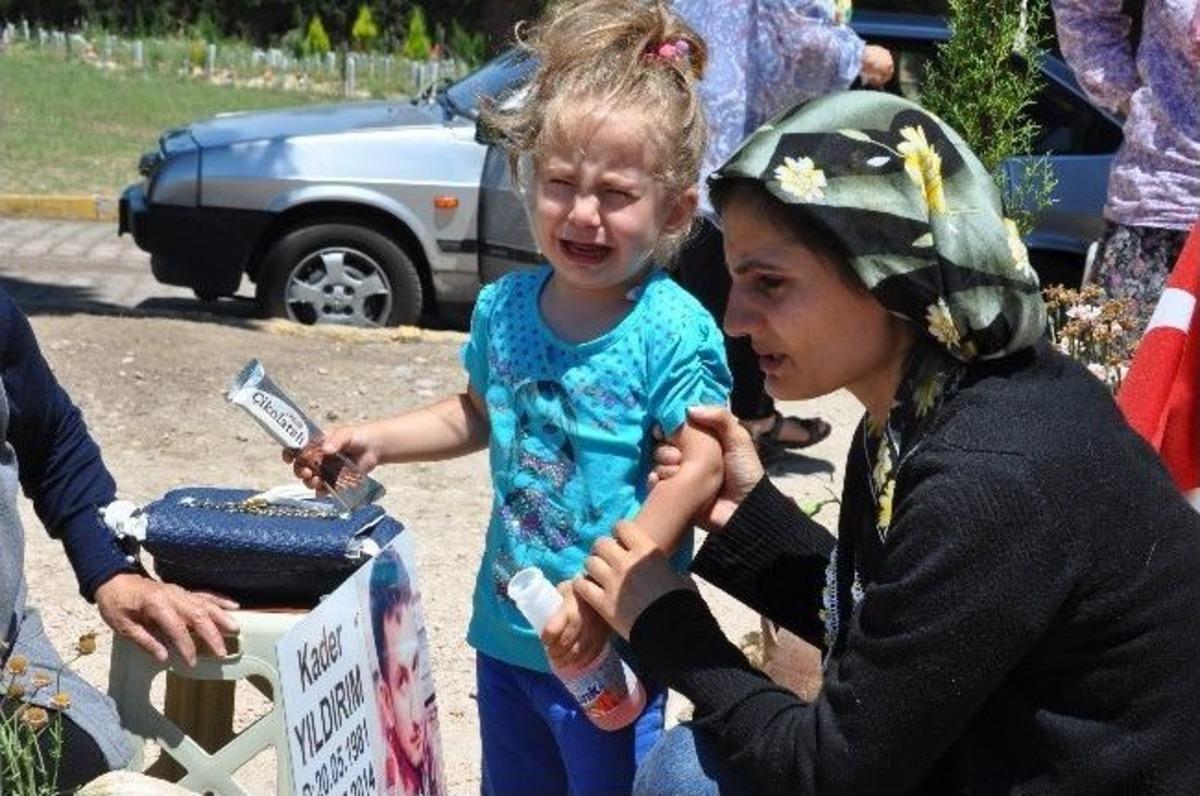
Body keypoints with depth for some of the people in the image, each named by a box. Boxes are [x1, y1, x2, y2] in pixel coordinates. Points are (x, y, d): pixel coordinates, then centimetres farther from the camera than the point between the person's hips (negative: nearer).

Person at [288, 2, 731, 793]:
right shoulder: (505, 307, 1)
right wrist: (373, 441, 6)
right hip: (506, 630, 6)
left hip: (607, 647, -6)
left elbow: (699, 469, -21)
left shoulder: (674, 330, -18)